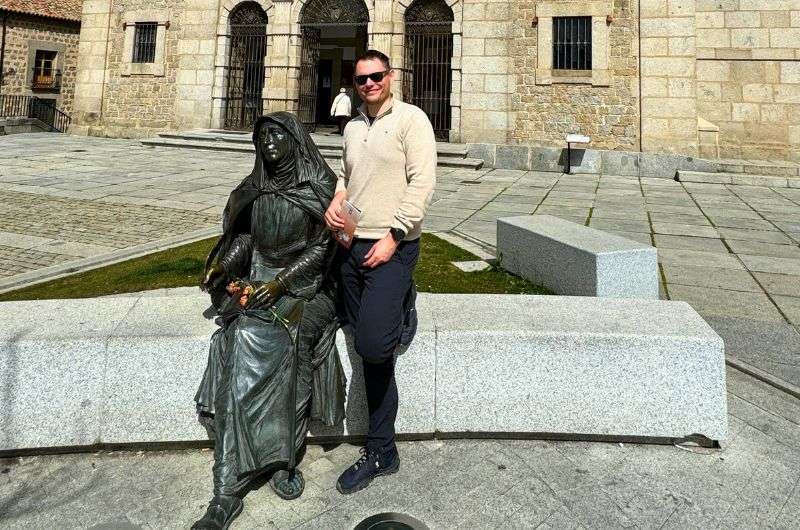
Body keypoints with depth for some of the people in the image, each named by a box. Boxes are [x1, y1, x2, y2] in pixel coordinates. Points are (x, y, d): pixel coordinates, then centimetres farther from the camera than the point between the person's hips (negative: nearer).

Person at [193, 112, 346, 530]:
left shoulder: (321, 186, -2)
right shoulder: (254, 189, 11)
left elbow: (321, 247, -7)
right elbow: (243, 236, 13)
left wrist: (280, 283, -17)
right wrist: (221, 266, -6)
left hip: (303, 285, -2)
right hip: (256, 282, 2)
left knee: (284, 338, -27)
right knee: (242, 349, -20)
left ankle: (283, 458, -9)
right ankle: (228, 492, -19)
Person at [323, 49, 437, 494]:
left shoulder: (411, 119, -3)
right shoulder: (353, 127, 18)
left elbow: (422, 182, -12)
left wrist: (392, 236, -16)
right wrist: (334, 202, 6)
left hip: (391, 248, -6)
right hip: (351, 246, 7)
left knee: (373, 345, -20)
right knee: (370, 353, 9)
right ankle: (382, 452, 21)